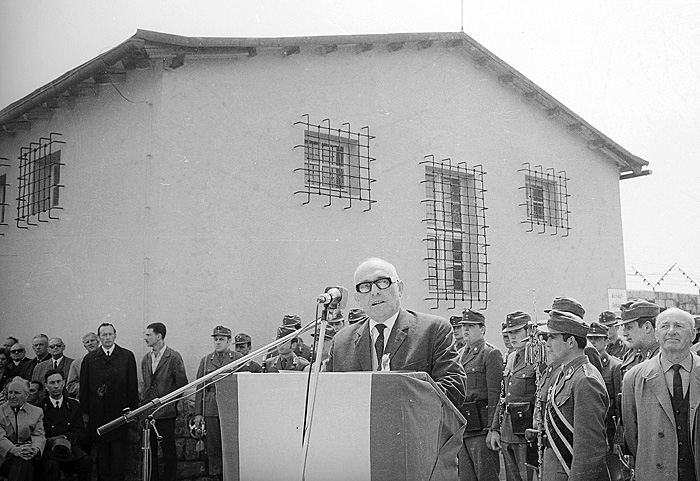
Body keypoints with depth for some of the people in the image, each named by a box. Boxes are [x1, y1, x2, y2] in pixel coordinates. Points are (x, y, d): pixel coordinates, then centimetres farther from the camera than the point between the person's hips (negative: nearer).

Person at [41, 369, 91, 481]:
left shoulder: (74, 405, 17)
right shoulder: (40, 407, 11)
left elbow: (81, 431, 10)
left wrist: (65, 437, -10)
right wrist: (51, 441, -15)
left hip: (70, 446, 2)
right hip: (48, 449, -2)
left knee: (86, 460, -31)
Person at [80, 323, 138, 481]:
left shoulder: (127, 356, 4)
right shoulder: (90, 359, 8)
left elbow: (132, 385, 3)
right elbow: (84, 386, 7)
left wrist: (132, 409, -2)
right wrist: (85, 411, 2)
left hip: (119, 412, -1)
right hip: (97, 413, 1)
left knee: (118, 450, -1)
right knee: (101, 451, 6)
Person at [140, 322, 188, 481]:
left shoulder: (174, 357, -8)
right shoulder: (146, 358, 11)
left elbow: (182, 384, -5)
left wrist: (171, 403, -3)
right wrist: (144, 402, 10)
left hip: (166, 412, -5)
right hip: (148, 411, 6)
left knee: (168, 450, 1)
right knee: (150, 450, 9)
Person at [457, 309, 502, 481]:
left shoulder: (491, 354, -6)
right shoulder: (460, 354, 17)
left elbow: (495, 394, -12)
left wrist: (493, 428, -17)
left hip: (481, 428, -7)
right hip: (461, 427, 7)